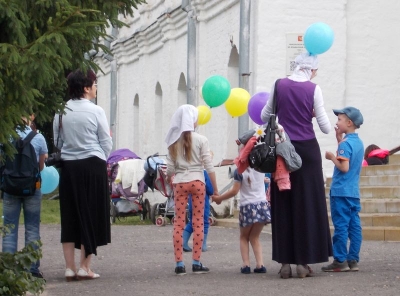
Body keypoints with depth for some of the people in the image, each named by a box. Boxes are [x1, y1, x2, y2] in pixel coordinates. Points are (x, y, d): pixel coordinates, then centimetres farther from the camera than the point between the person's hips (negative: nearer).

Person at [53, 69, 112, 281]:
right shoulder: (95, 111, -8)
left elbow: (57, 142, 9)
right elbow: (106, 144, -2)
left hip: (68, 167, 4)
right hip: (93, 166, -3)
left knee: (70, 216, 8)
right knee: (91, 215, 4)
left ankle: (69, 267, 7)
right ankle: (84, 267, 2)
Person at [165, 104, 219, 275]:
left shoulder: (174, 141, 3)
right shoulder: (200, 140, -3)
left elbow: (170, 168, 1)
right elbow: (208, 166, -4)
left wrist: (168, 179, 23)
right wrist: (215, 189, 3)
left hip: (179, 182, 2)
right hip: (197, 181, -2)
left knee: (179, 222, 3)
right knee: (198, 222, 4)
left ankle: (179, 264, 0)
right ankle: (196, 263, 2)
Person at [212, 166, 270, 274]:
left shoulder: (239, 171, -9)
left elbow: (234, 191, -9)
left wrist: (219, 198, 0)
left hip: (247, 207, -3)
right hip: (262, 205, 3)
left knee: (244, 237, 16)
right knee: (254, 237, 15)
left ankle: (246, 264, 0)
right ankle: (260, 264, -1)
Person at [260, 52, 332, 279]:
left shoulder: (279, 85, 0)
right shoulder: (313, 89, -6)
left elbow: (265, 117, 11)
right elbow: (326, 128, -5)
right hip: (307, 150, -2)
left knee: (283, 206, 7)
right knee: (308, 204, 4)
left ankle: (285, 262, 6)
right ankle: (303, 261, 1)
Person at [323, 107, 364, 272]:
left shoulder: (345, 143, -14)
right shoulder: (358, 142, 11)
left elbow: (344, 167, -21)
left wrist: (332, 157, -7)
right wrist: (339, 139, 15)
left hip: (341, 192, -8)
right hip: (354, 192, 8)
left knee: (341, 226, -4)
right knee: (354, 226, 6)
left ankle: (340, 261, -2)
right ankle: (353, 260, 8)